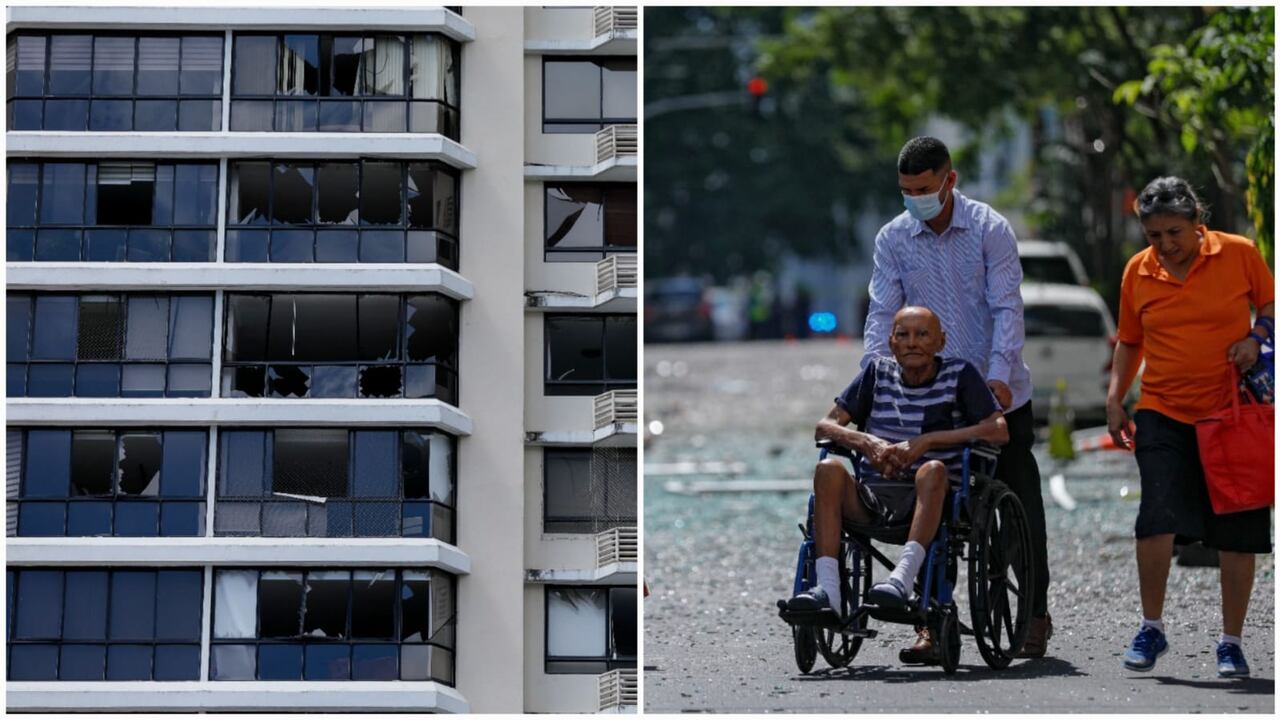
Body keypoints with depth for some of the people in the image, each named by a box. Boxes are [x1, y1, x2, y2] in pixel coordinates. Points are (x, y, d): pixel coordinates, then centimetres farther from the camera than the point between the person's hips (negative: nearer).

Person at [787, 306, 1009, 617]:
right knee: (829, 469, -26)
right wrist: (865, 442, -12)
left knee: (932, 469, -35)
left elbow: (999, 431, -7)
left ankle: (903, 576, -49)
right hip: (873, 496, 3)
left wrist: (926, 441, -14)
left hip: (929, 498, -3)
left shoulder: (959, 375, 5)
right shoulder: (879, 372, 13)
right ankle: (828, 588, -38)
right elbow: (824, 427, 11)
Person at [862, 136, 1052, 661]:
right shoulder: (893, 239, 0)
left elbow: (1006, 307, -12)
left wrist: (999, 373, -25)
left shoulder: (990, 229, -7)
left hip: (998, 396, -2)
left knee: (1020, 505, 6)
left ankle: (1036, 614, 17)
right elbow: (883, 312, -3)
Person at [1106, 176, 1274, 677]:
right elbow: (1129, 340, 15)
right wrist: (1115, 399, 6)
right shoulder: (1137, 271, 3)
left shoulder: (1239, 254, -4)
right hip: (1163, 414, 1)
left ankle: (1231, 642, 16)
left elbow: (1272, 304, 8)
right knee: (1158, 519, -16)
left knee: (1237, 533, 3)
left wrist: (1255, 337, -12)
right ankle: (1151, 628, 1)